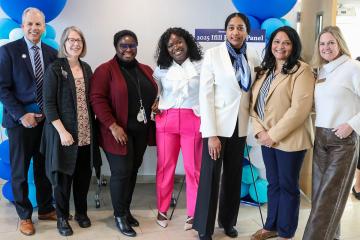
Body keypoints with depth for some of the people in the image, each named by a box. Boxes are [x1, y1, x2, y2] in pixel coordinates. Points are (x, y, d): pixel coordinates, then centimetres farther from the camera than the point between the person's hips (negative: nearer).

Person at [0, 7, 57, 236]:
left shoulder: (52, 53, 7)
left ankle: (46, 209, 30)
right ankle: (25, 215, 23)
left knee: (44, 168, 14)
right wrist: (21, 115, -14)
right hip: (20, 120, -3)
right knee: (20, 170, 7)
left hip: (46, 120, 3)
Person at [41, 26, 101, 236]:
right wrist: (62, 131, -17)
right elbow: (49, 103, -11)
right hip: (64, 132, -4)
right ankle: (62, 217, 24)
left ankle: (81, 212, 31)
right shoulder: (55, 69, -7)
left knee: (84, 175, 12)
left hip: (86, 133, 5)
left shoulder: (86, 68, 9)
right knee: (63, 176, 7)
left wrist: (92, 127, 7)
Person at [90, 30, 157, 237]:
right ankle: (119, 215, 16)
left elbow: (152, 95, 24)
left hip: (141, 131, 6)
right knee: (121, 172, -2)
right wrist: (113, 126, -19)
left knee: (133, 171, 12)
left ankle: (127, 210, 29)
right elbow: (97, 99, -14)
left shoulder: (146, 70, 13)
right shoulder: (105, 70, -7)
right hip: (119, 131, -6)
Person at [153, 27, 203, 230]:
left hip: (193, 121, -2)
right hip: (166, 120, 2)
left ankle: (193, 213, 15)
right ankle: (162, 210, 21)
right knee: (165, 166, 7)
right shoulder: (162, 69, 9)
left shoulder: (200, 66, 1)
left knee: (193, 168, 1)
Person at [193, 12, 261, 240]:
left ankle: (228, 220, 34)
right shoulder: (213, 54, -8)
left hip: (240, 126, 4)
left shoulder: (253, 57, 4)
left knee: (234, 177, 15)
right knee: (210, 177, 3)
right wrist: (211, 134, -16)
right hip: (217, 125, -4)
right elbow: (205, 95, -12)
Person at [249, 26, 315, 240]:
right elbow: (254, 103, 8)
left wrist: (274, 134, -17)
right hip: (267, 139, 6)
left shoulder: (302, 70, -11)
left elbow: (299, 109, -19)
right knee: (273, 184, 17)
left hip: (290, 140, -6)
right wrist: (260, 131, -5)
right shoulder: (264, 70, 11)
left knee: (288, 186, 7)